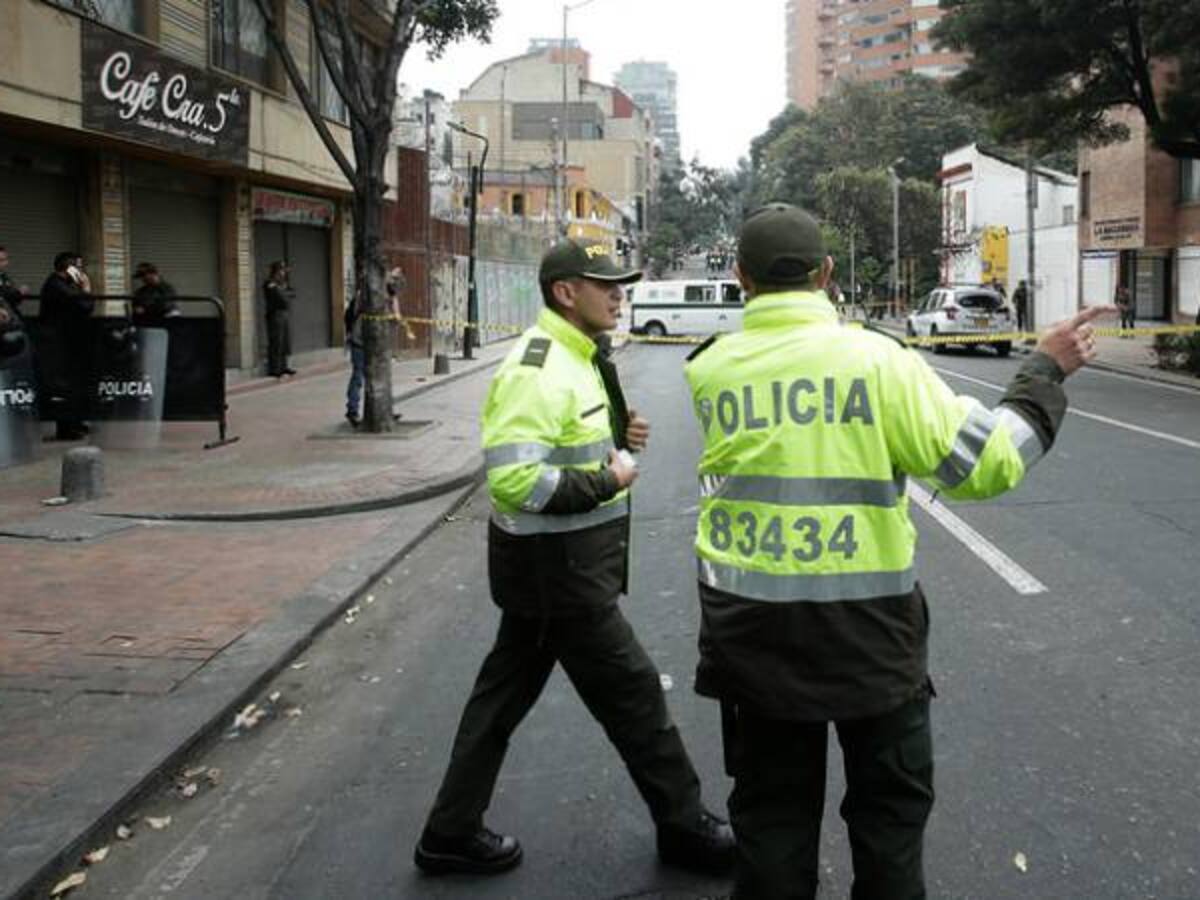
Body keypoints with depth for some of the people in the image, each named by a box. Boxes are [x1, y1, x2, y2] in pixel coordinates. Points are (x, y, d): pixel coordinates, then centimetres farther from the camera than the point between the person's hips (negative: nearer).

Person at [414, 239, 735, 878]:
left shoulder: (576, 360, 12)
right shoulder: (537, 370, -21)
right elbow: (514, 477, -29)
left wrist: (617, 436, 6)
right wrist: (607, 481, -20)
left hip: (552, 561, 10)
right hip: (555, 565, -10)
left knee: (505, 692, 15)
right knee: (633, 692, 3)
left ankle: (451, 833, 27)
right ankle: (684, 827, 21)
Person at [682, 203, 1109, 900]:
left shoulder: (708, 370, -4)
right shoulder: (877, 358, -13)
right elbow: (989, 463, -10)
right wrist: (1047, 372, 4)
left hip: (753, 633, 2)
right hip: (867, 632, -2)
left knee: (773, 813, 17)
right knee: (892, 805, 19)